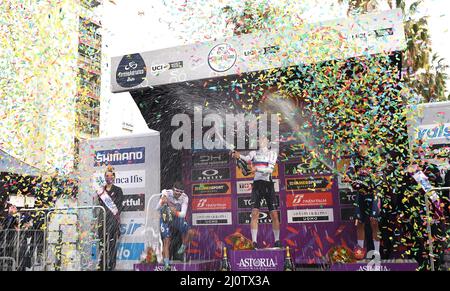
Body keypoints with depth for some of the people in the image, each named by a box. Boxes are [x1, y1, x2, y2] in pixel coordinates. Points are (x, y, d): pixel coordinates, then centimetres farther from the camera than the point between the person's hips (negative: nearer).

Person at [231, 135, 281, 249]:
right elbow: (247, 159, -12)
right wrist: (239, 156, -33)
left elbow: (270, 169, -8)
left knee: (274, 215, 0)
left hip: (268, 185, 0)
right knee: (255, 213, -11)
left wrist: (257, 169, -25)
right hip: (257, 184, 1)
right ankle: (254, 242, -12)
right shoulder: (254, 153, 13)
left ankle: (277, 241, 14)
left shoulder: (272, 153, 8)